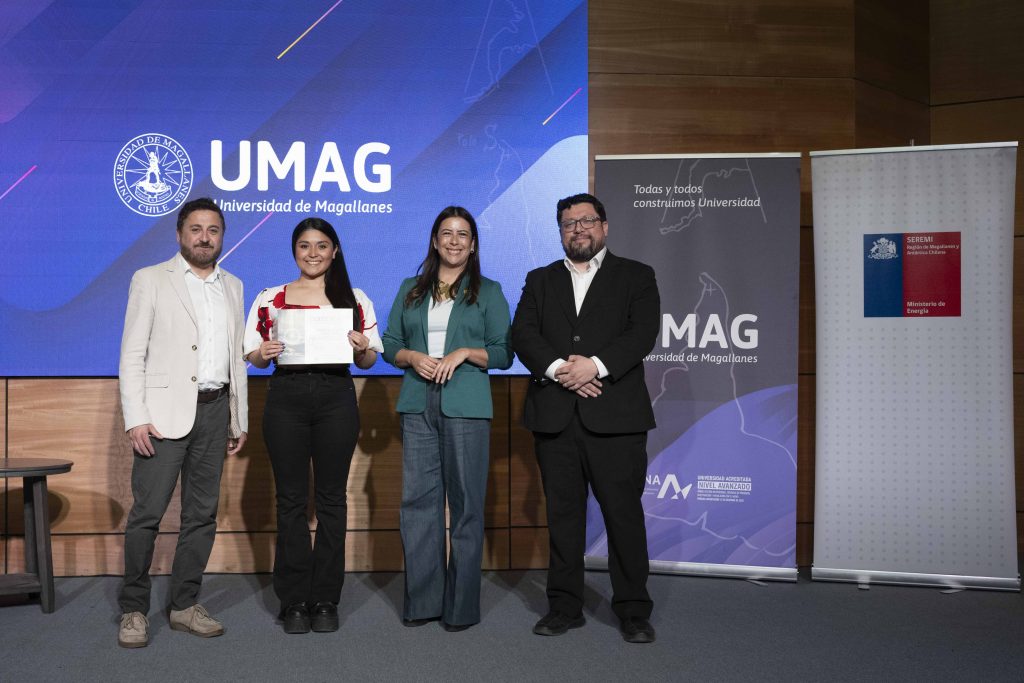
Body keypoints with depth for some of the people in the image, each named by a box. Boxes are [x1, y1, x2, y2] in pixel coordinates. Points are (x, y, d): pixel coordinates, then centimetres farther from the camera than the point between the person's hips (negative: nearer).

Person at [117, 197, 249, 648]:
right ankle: (134, 610, 9)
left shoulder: (232, 287, 15)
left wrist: (239, 420, 13)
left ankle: (185, 605, 18)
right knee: (147, 512, -5)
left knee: (202, 514, 7)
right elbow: (132, 354, -3)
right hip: (166, 409, -4)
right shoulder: (151, 280, 2)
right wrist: (136, 417, -12)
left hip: (214, 410, 5)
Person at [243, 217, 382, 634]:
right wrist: (265, 352, -14)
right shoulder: (270, 298, 8)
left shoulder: (355, 299, 8)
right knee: (291, 499, 4)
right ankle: (294, 601, 14)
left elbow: (369, 361, 7)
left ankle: (325, 600, 15)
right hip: (286, 398, 0)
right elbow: (252, 355, 8)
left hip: (336, 399, 0)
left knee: (331, 498, 5)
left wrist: (361, 348, -15)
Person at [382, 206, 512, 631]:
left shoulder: (489, 292, 8)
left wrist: (464, 353, -12)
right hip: (418, 405, 3)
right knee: (417, 499, 2)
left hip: (466, 407, -3)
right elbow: (389, 344, 14)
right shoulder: (411, 290, 16)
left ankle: (461, 605, 9)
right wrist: (413, 357, -6)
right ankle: (422, 600, 12)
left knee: (466, 502, -1)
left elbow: (504, 353, 3)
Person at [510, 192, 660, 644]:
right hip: (555, 416, 3)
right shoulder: (540, 281, 17)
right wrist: (558, 368, -15)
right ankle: (565, 606, 19)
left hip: (614, 416, -2)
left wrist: (595, 366, -18)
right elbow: (523, 334, 2)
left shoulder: (636, 277, 10)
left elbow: (642, 333, -5)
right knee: (562, 513, 8)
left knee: (624, 512, -1)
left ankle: (633, 611, 11)